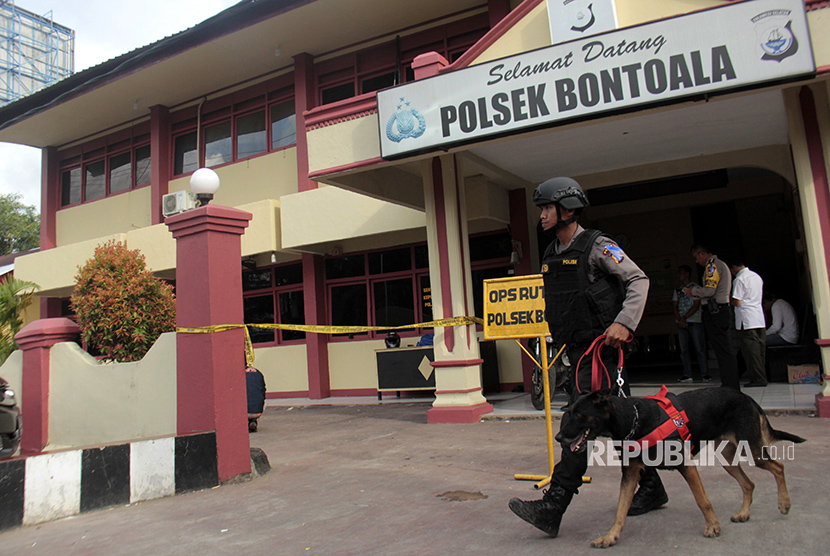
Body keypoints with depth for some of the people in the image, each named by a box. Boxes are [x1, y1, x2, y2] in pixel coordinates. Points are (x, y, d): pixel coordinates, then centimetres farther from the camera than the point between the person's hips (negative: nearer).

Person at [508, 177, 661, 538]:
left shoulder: (595, 247, -9)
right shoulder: (552, 255, 15)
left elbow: (638, 280, -9)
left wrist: (624, 322, -20)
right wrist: (561, 336, 20)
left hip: (599, 347, -8)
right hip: (577, 348, 8)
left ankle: (552, 509, -11)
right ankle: (651, 488, 30)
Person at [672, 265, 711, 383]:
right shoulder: (677, 290, 18)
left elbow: (696, 305, -5)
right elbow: (674, 306, 10)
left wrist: (684, 318, -11)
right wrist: (680, 320, -6)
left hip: (694, 321, -5)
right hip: (681, 322, 5)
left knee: (699, 348, -5)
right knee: (683, 349, 1)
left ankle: (705, 374, -2)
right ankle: (687, 375, 3)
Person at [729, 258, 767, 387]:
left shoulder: (739, 279, -10)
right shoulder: (757, 276, 14)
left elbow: (737, 302, -14)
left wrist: (729, 300, 7)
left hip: (747, 320, -8)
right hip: (760, 319, 8)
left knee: (751, 351, -5)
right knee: (760, 350, 9)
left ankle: (758, 379, -4)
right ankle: (762, 377, 13)